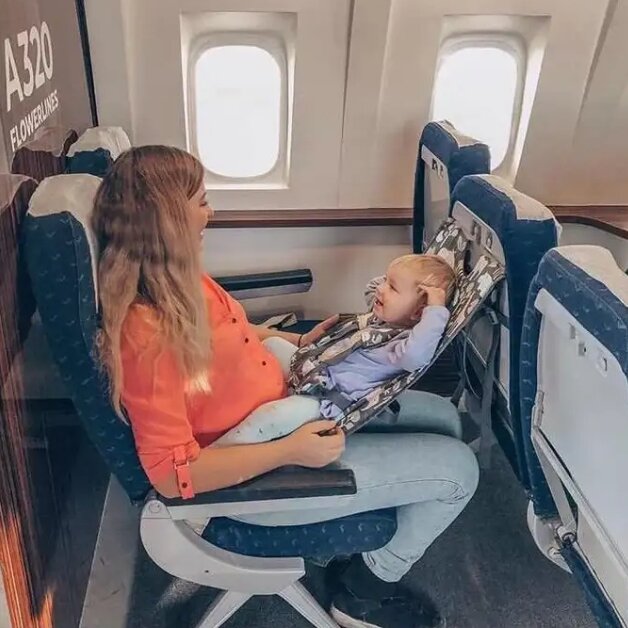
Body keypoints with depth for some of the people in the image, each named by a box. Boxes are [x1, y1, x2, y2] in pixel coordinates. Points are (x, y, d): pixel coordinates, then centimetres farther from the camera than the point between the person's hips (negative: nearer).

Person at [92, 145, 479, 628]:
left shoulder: (176, 281, -3)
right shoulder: (146, 334, -30)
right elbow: (173, 474, -27)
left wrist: (301, 342, 9)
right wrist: (290, 451, -28)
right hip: (261, 474, -9)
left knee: (444, 417, 13)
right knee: (457, 468, -5)